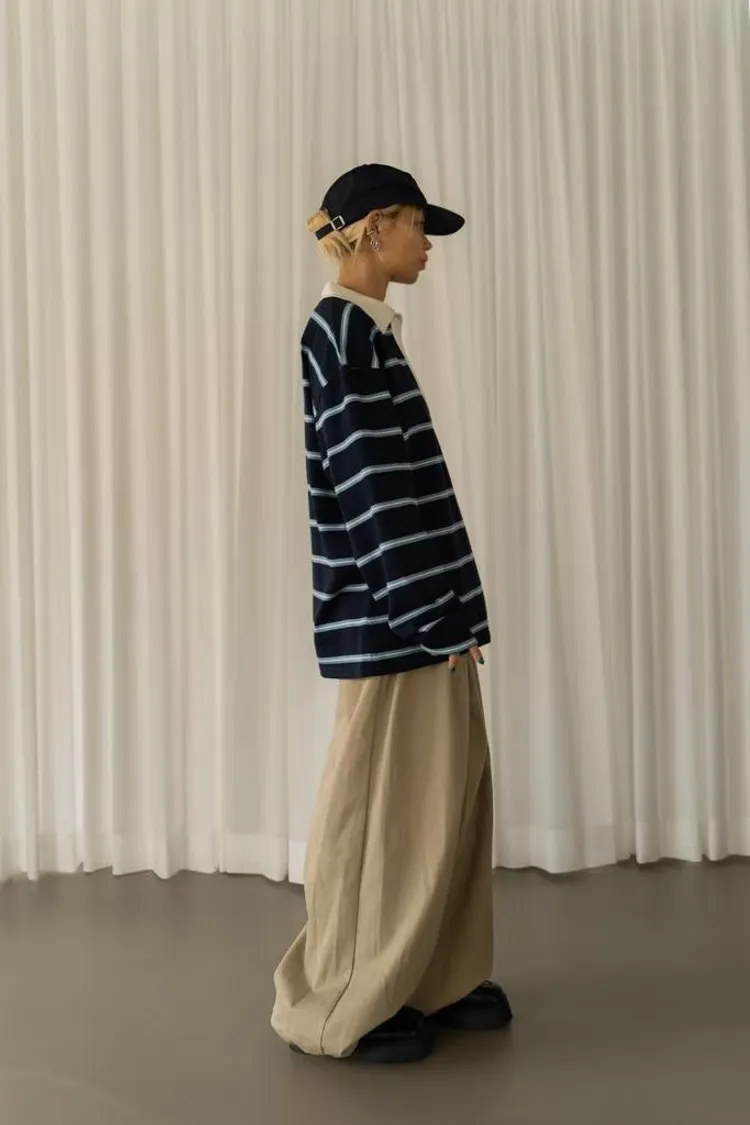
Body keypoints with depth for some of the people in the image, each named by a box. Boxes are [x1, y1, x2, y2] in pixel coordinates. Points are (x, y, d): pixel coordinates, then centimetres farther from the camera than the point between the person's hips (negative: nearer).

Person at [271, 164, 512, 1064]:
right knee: (387, 800, -1)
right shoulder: (341, 331, -13)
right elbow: (373, 488, -19)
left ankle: (432, 980, 26)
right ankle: (345, 1004, 14)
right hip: (393, 612, -10)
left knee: (444, 789, 14)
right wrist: (435, 614, -19)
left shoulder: (365, 329, 16)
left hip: (419, 603, 10)